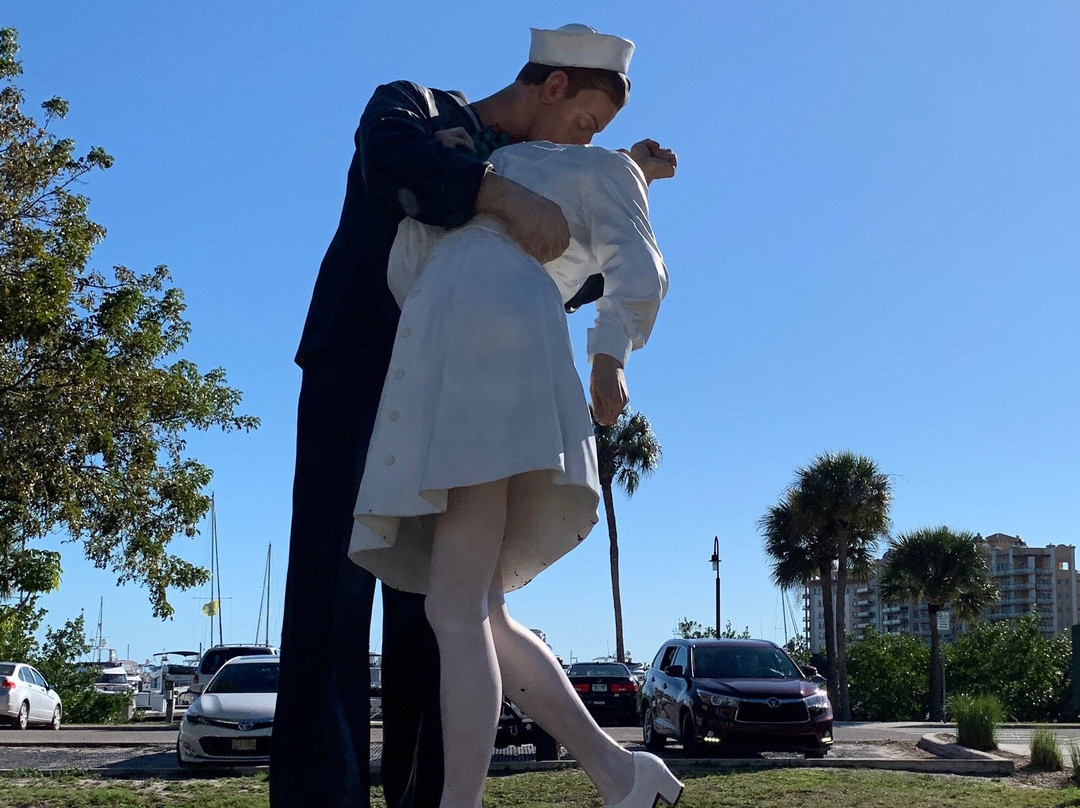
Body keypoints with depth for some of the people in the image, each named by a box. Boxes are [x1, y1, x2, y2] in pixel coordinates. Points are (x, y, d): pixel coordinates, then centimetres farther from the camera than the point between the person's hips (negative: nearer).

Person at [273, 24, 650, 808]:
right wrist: (502, 193, -35)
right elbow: (393, 156, -21)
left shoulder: (525, 172, 22)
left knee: (435, 600, -2)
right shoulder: (413, 105, 4)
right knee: (337, 581, -15)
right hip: (356, 380, -6)